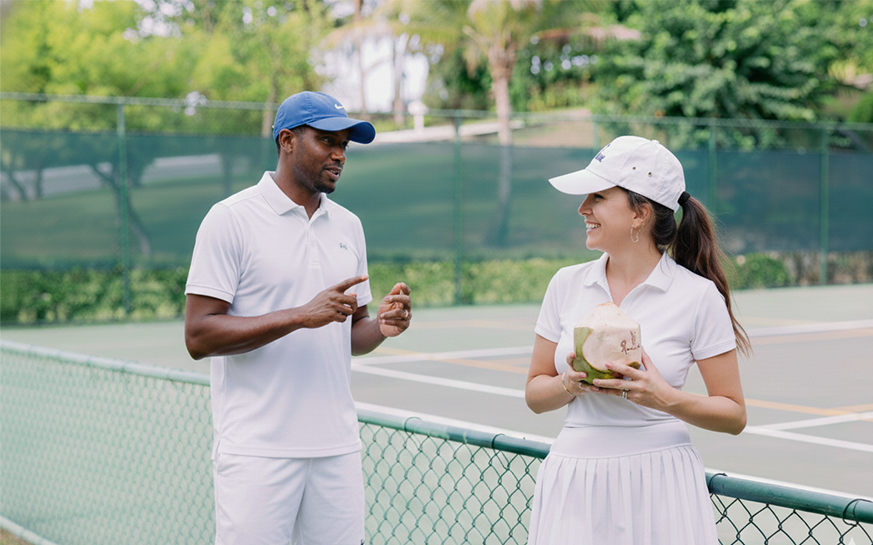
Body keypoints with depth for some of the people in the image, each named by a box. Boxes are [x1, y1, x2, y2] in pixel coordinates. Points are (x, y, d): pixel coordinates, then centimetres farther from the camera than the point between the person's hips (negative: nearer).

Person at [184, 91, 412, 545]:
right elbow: (198, 336, -12)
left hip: (337, 450, 6)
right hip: (257, 452, -5)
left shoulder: (348, 226, 14)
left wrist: (381, 327, -3)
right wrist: (300, 315, -20)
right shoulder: (231, 219, -5)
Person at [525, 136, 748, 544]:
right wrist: (570, 383, -11)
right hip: (573, 485, 3)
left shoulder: (698, 295, -7)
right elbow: (535, 395, 9)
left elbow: (734, 415, -4)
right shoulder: (566, 285, 4)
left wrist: (667, 399, -20)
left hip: (658, 485, -3)